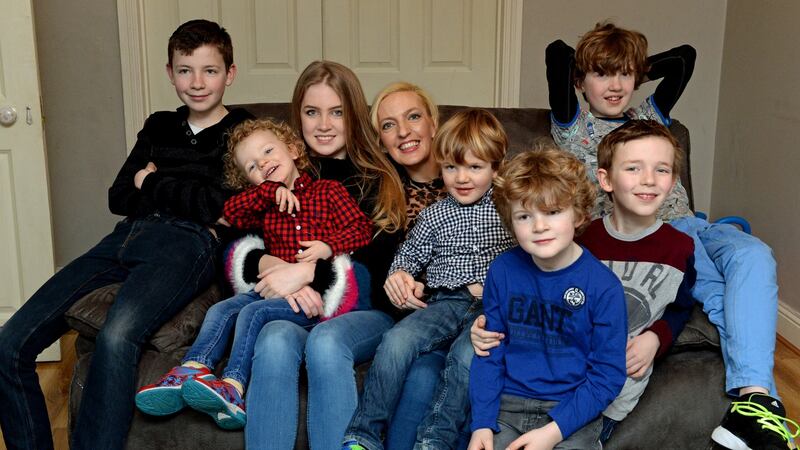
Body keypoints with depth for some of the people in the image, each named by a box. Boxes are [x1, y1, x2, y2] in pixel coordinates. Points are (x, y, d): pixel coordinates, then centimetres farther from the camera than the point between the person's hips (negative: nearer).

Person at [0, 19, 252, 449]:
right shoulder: (159, 127, 26)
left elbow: (220, 204, -6)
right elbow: (119, 197, 18)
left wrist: (151, 183, 7)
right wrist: (181, 193, 2)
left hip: (188, 242, -6)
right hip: (129, 236, 6)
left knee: (116, 337, -38)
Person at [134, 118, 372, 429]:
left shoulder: (328, 191, 11)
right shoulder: (265, 205, 24)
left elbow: (362, 228, 3)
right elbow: (230, 213, 6)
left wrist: (329, 246, -14)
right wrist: (271, 190, -2)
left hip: (317, 290, -6)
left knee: (254, 312, -26)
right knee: (222, 309, -14)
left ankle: (232, 387, -35)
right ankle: (192, 370, -28)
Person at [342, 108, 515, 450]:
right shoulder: (434, 216, 18)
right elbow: (409, 253, 27)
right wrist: (398, 274, 4)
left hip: (492, 305, -2)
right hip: (446, 302, 2)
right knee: (396, 340, -26)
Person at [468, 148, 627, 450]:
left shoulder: (603, 286, -11)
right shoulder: (502, 270, -2)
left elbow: (608, 375, -8)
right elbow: (489, 353, 3)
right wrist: (482, 423, -7)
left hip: (571, 411, -2)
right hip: (507, 403, 2)